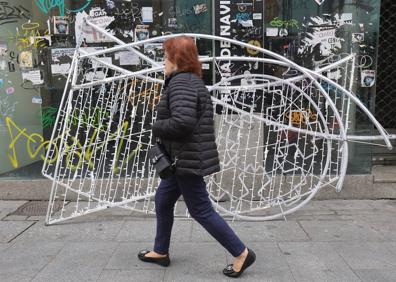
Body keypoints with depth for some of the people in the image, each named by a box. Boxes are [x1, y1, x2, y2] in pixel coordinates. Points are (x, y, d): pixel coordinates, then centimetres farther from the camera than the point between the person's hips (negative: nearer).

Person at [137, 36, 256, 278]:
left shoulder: (180, 82, -18)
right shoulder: (192, 80, 15)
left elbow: (182, 122, -32)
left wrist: (157, 128, -14)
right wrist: (163, 129, 8)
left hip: (189, 159, -11)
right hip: (185, 158, 11)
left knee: (201, 210, -1)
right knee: (163, 200, 19)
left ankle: (242, 253, 11)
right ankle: (161, 252, 34)